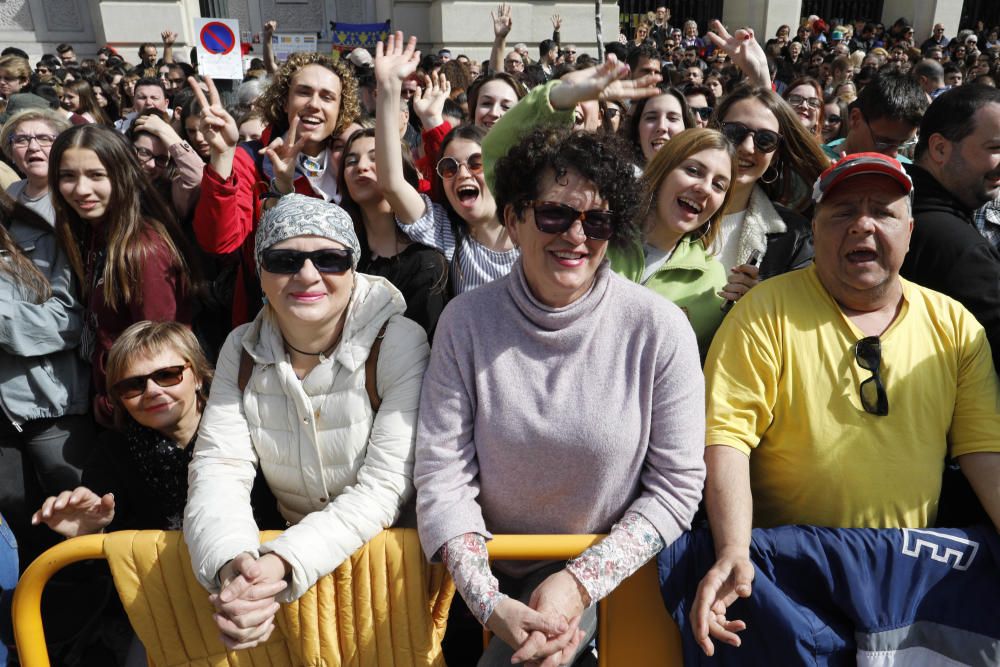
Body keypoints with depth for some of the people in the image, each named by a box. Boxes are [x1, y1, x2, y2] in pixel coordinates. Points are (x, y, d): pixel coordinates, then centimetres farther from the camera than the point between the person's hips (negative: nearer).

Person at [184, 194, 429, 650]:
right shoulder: (242, 350, -1)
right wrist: (230, 561, -27)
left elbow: (385, 486, -19)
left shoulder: (399, 344, -14)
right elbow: (218, 467, -7)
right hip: (286, 542, 4)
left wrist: (284, 563, -31)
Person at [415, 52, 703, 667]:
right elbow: (442, 471, -10)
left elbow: (677, 485, -7)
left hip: (606, 576, -2)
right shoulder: (467, 321, -8)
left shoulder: (658, 328, -11)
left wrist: (581, 582, -16)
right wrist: (489, 603, -21)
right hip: (494, 574, 3)